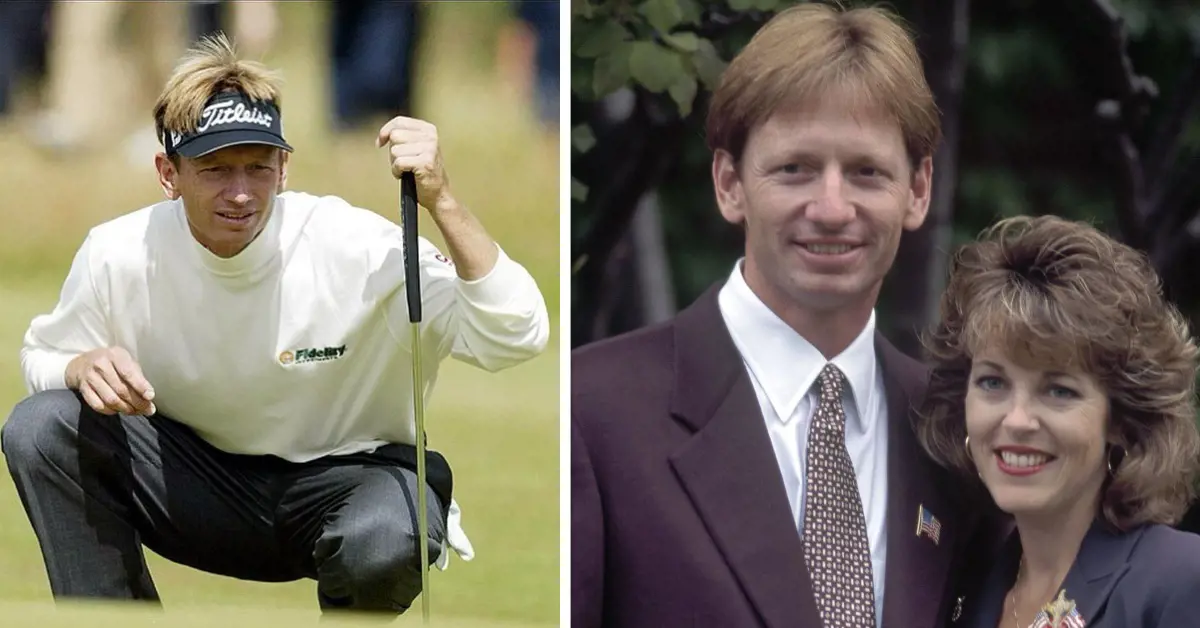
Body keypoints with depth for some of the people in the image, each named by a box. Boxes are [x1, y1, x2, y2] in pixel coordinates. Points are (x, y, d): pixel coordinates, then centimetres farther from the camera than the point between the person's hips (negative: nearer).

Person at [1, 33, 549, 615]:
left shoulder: (354, 245, -22)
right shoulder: (117, 255, -13)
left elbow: (514, 338, -27)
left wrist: (442, 204, -41)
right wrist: (83, 368, -20)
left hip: (340, 479, -2)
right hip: (197, 482, 2)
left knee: (383, 541, -39)